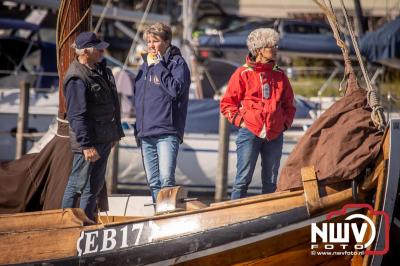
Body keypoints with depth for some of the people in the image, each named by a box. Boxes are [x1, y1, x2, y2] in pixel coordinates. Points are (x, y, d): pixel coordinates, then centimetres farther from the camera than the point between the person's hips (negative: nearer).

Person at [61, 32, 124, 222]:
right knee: (84, 186, -6)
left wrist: (116, 133, 23)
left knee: (95, 185, 15)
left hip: (104, 140, 10)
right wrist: (86, 145, -26)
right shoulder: (76, 79, -19)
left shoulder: (100, 69, 12)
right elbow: (77, 116, -23)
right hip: (89, 143, -10)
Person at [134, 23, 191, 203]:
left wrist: (158, 66, -16)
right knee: (153, 182, 9)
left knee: (166, 179, -17)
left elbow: (176, 90, -20)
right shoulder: (145, 64, 17)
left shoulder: (177, 63, -3)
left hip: (167, 132, -7)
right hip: (145, 133, 7)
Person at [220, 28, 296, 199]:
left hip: (275, 135, 4)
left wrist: (286, 122, 9)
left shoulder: (280, 76, 13)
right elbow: (227, 103, 3)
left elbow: (288, 104, 23)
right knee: (243, 179, -7)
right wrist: (240, 120, -7)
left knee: (271, 182, 6)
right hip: (250, 133, -4)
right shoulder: (243, 74, 1)